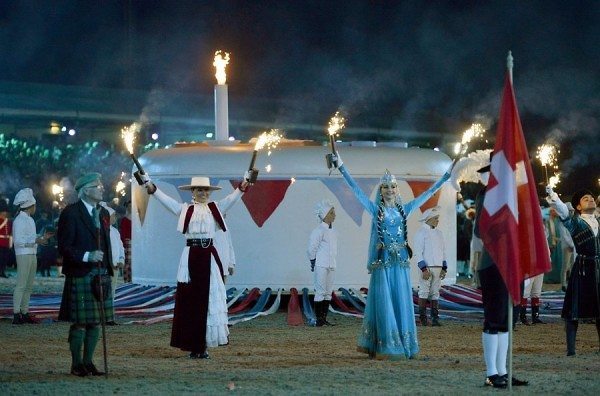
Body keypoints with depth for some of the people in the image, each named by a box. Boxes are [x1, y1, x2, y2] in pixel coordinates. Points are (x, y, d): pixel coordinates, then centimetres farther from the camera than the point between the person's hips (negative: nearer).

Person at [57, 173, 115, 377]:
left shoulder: (103, 213, 16)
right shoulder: (71, 213, -7)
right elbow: (64, 247, -10)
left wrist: (109, 270, 13)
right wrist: (87, 256, -21)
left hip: (101, 275, 7)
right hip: (80, 276, -7)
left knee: (96, 321, 7)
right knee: (79, 321, -4)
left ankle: (88, 362, 14)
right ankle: (77, 364, 4)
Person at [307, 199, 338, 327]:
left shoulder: (333, 231, 12)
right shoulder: (319, 231, -11)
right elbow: (311, 248, -9)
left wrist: (334, 262, 14)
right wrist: (313, 263, -7)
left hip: (331, 265, 8)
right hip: (321, 265, -8)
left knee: (328, 292, 8)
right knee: (320, 291, -7)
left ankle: (324, 318, 13)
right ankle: (319, 319, -4)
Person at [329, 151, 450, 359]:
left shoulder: (404, 209, 11)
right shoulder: (375, 209, 1)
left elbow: (427, 194, 18)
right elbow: (356, 190, -6)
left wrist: (444, 178, 18)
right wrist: (341, 168, -15)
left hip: (400, 261, 4)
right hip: (383, 261, -4)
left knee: (401, 303, 4)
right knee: (384, 303, -4)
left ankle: (403, 346, 10)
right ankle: (385, 347, -2)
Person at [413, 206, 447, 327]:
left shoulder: (439, 233, 16)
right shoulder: (421, 233, -7)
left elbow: (443, 251, 20)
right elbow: (417, 253, -12)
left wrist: (444, 268, 13)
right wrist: (424, 269, -17)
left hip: (438, 267, 6)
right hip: (427, 268, -6)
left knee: (435, 293, 6)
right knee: (424, 292, -5)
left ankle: (435, 318, 6)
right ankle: (423, 318, -3)